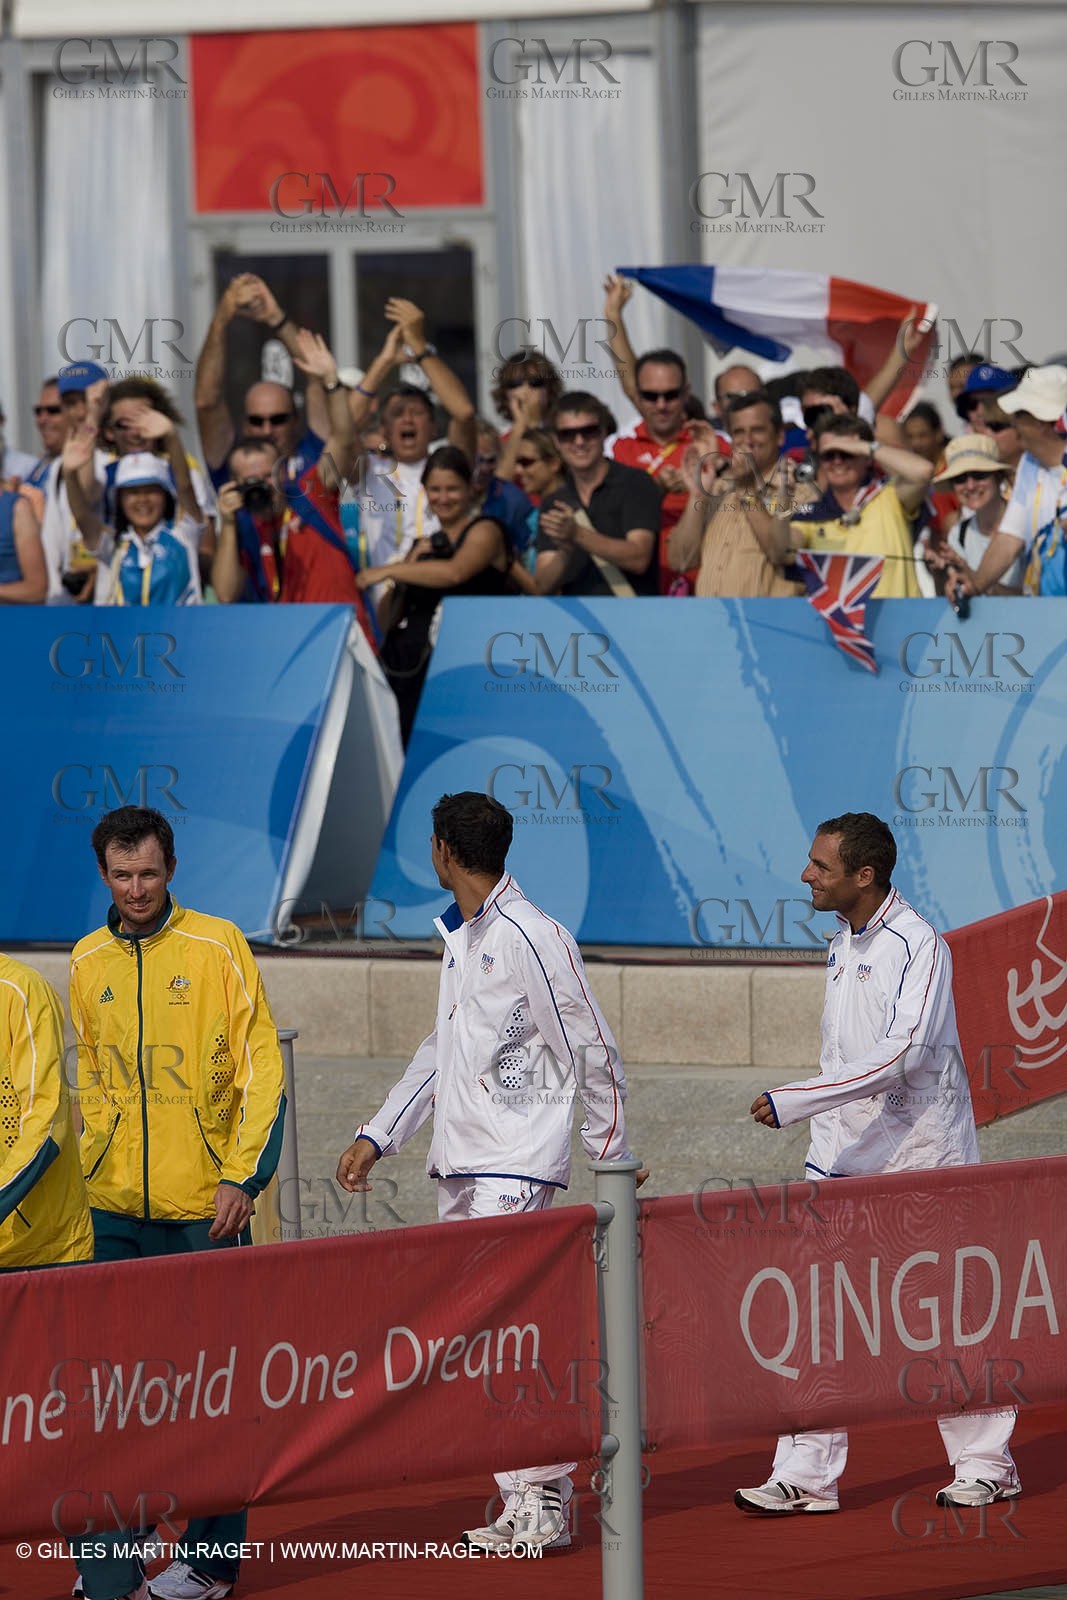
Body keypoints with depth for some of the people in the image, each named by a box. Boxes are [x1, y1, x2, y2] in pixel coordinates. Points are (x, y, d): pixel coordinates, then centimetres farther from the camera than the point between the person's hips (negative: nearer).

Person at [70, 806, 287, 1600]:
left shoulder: (218, 946, -2)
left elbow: (263, 1070, -3)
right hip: (117, 1209, 3)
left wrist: (242, 1177, -11)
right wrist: (93, 1175, 13)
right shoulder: (88, 962, 10)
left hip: (205, 1207, -3)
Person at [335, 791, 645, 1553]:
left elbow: (593, 1053, -9)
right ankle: (522, 1504, 9)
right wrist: (378, 1135, 20)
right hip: (459, 1168, 9)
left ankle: (547, 1500, -9)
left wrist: (614, 1153, -4)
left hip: (515, 1167, -9)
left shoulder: (532, 939, -12)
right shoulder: (459, 939, 15)